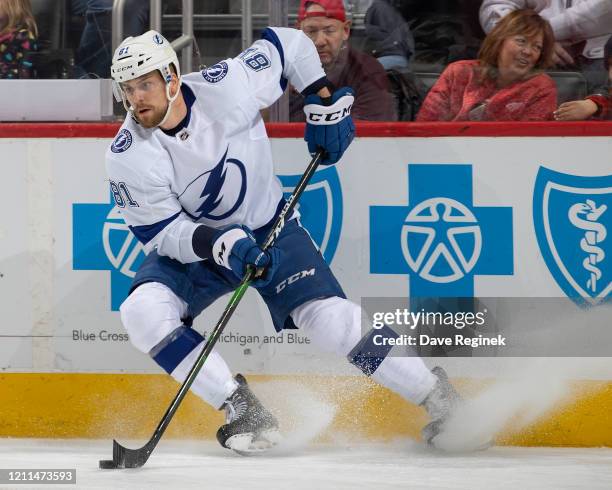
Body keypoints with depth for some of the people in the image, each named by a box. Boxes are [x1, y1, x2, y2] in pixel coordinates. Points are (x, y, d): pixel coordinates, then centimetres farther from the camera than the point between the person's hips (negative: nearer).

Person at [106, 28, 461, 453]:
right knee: (143, 312, -25)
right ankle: (246, 414, -20)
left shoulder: (225, 86, -23)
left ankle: (438, 397, -2)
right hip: (190, 245, 1)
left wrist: (324, 103, -11)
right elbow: (159, 231, -18)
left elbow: (288, 44, -6)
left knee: (329, 317, -19)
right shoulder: (127, 155, -21)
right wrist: (217, 243, -34)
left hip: (267, 227, -1)